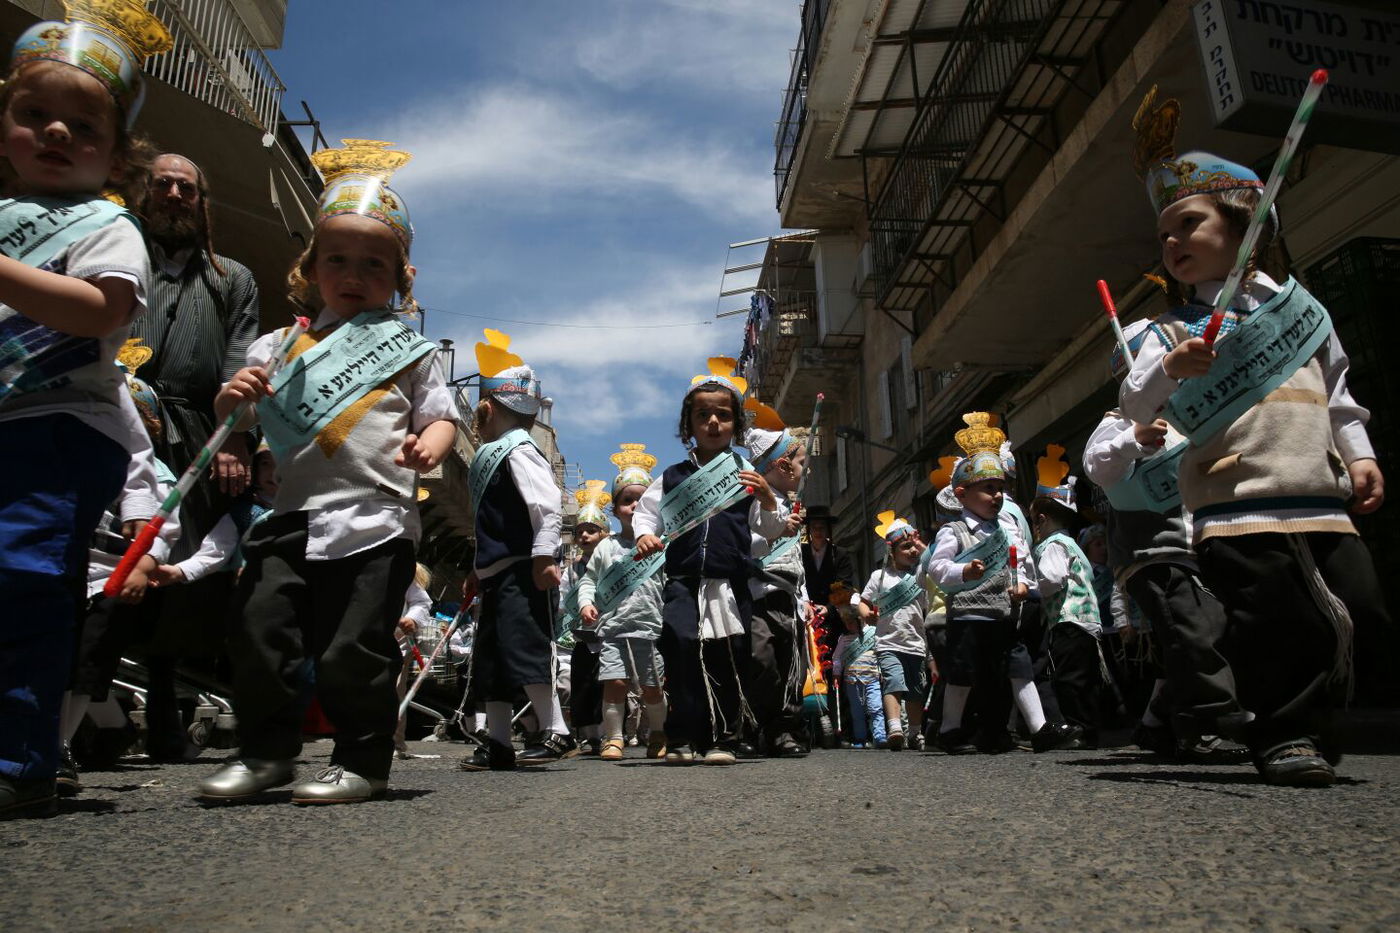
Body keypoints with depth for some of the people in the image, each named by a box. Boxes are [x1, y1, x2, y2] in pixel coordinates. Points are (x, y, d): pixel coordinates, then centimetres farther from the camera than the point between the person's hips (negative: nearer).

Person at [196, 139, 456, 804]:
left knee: (353, 650, -3)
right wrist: (233, 397, -4)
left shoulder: (408, 347, 9)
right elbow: (232, 423, 19)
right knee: (258, 631, 3)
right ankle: (266, 751, 22)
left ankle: (362, 762, 14)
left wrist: (429, 446, -17)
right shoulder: (279, 347, 16)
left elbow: (440, 414, 5)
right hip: (292, 517, 4)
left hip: (375, 522, -4)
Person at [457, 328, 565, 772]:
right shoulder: (492, 455, 20)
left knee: (524, 648, -13)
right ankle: (498, 744, 17)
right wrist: (478, 569, 27)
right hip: (498, 573, 11)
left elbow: (547, 506, -21)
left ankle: (556, 732, -5)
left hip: (523, 572, -11)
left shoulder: (519, 452, -10)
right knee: (489, 657, 11)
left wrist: (545, 555, -26)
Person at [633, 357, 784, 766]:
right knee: (680, 646, -13)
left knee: (727, 659, 4)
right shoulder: (673, 477, 10)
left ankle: (721, 739, 17)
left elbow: (770, 531, 10)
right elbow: (646, 512, 18)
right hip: (683, 580, 0)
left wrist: (767, 500, -9)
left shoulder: (746, 473, 9)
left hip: (730, 583, 0)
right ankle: (681, 738, -1)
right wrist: (644, 535, -3)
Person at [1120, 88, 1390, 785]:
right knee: (1278, 629, -11)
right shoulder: (1175, 332, 5)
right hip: (1237, 510, -4)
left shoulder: (1301, 306, 17)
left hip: (1322, 504, 4)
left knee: (1349, 618, 3)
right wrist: (1171, 369, -26)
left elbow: (1337, 396, 23)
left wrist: (1359, 454, 12)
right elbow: (1134, 405, -8)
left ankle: (1311, 728, 25)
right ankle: (1285, 736, 9)